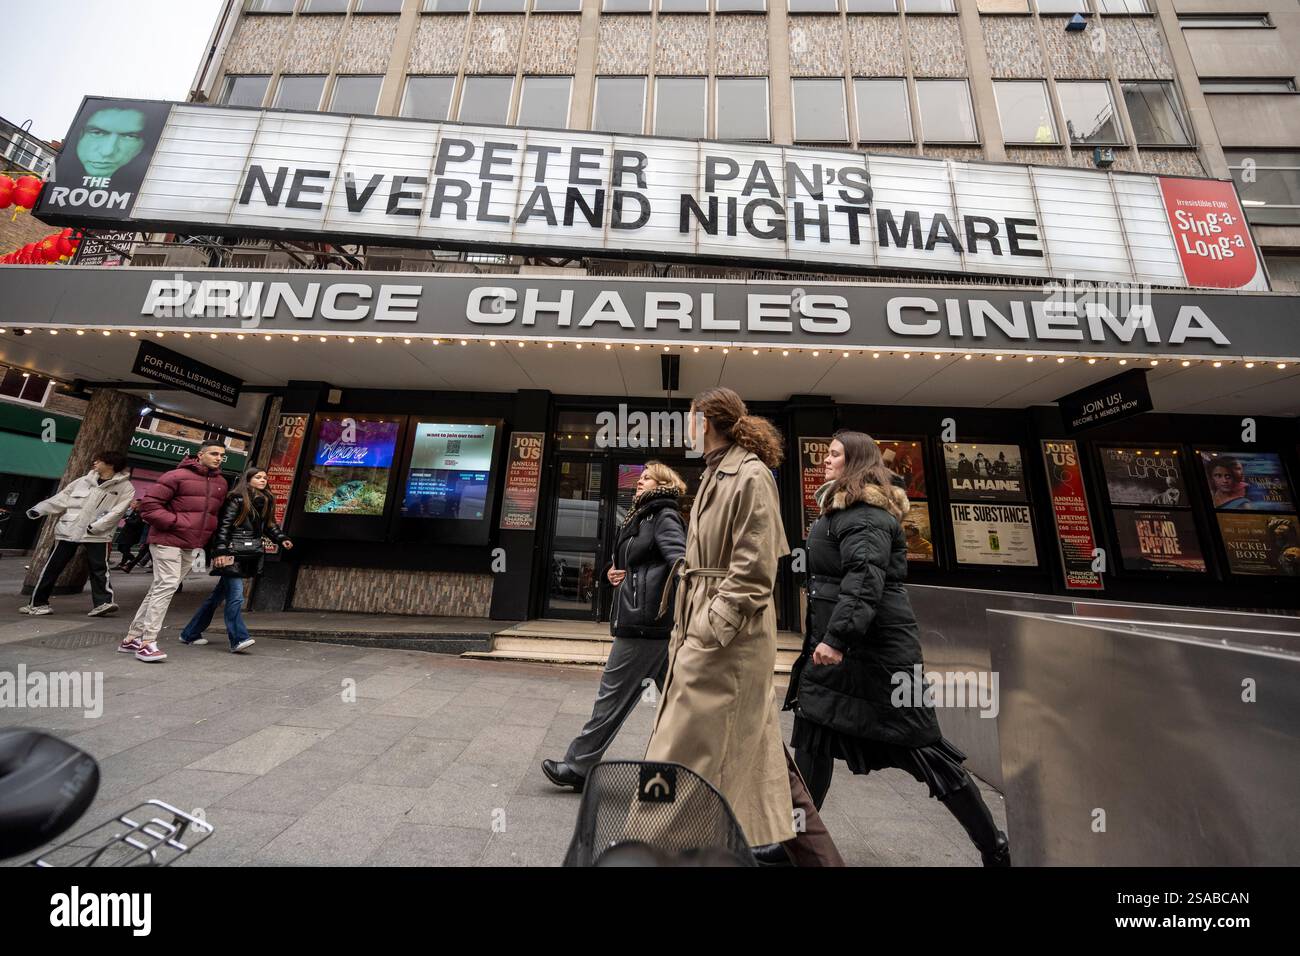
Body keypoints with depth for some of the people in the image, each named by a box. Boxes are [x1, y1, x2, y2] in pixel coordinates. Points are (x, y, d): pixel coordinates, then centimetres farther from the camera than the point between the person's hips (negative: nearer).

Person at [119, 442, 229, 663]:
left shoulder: (221, 483, 12)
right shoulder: (177, 476, -9)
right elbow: (149, 504, -10)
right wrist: (175, 522, -16)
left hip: (191, 546, 7)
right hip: (168, 541, -7)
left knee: (160, 588, 12)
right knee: (166, 585, -12)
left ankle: (132, 638, 22)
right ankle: (147, 643, -5)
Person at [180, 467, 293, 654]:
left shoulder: (266, 501, 14)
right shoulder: (237, 499, -7)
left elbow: (269, 525, 22)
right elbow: (223, 526, -12)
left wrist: (281, 538, 8)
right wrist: (220, 551, -17)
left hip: (250, 556, 7)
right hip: (232, 554, -7)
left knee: (218, 595, 15)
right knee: (236, 596, -9)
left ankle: (191, 634, 29)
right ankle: (239, 639, -8)